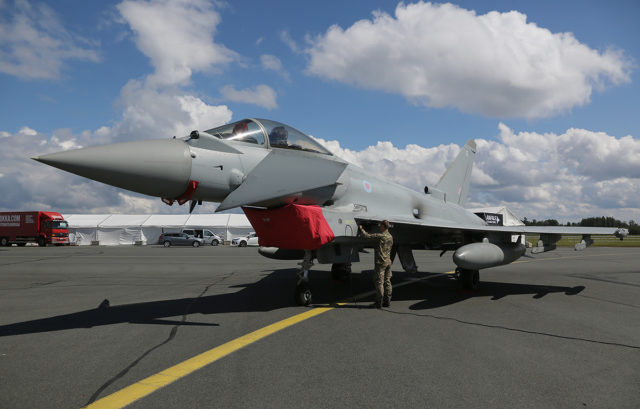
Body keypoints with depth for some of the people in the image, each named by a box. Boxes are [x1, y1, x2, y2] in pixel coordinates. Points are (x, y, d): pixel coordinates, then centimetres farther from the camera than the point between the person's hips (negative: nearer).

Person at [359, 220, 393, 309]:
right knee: (387, 282, 10)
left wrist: (362, 229, 5)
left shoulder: (380, 236, -15)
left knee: (379, 282, -3)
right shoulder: (390, 237, 10)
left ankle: (379, 302, -1)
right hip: (388, 261, 8)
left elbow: (367, 236, -12)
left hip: (381, 262, -8)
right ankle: (387, 301, 14)